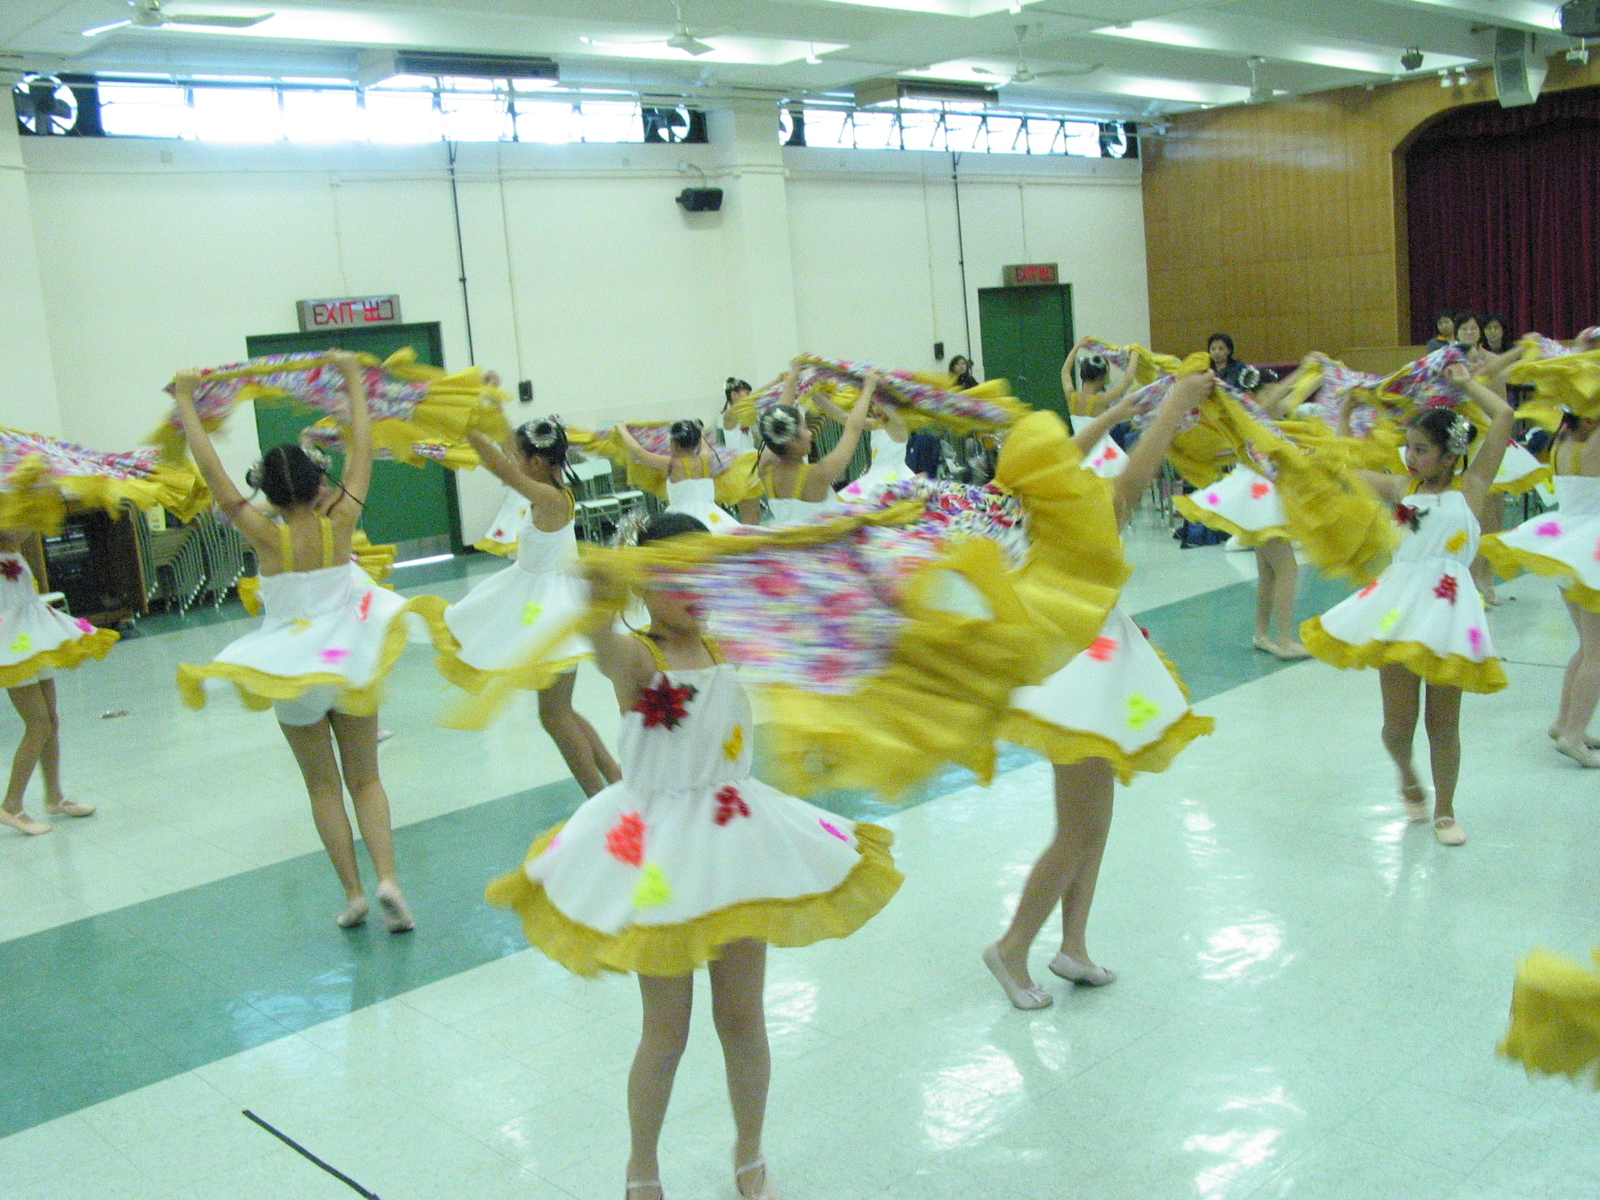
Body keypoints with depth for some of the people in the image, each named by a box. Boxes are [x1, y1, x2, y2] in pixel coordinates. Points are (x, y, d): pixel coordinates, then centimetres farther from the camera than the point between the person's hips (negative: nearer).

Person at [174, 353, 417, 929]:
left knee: (323, 785, 13)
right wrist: (353, 381, 9)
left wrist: (185, 401, -1)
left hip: (292, 668, -1)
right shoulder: (338, 524, -10)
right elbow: (362, 450, -1)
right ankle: (387, 880, -7)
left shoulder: (266, 536, -13)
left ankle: (353, 892, 9)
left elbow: (211, 467, -9)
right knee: (366, 780, 10)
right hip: (350, 659, 1)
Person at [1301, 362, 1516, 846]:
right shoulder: (1402, 488, 11)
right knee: (1397, 723, 3)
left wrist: (1467, 382, 9)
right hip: (1398, 604, 2)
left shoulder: (1470, 486, 2)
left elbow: (1504, 415, -3)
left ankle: (1445, 810, 24)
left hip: (1447, 608, -2)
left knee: (1443, 722, 7)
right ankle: (1407, 776, 35)